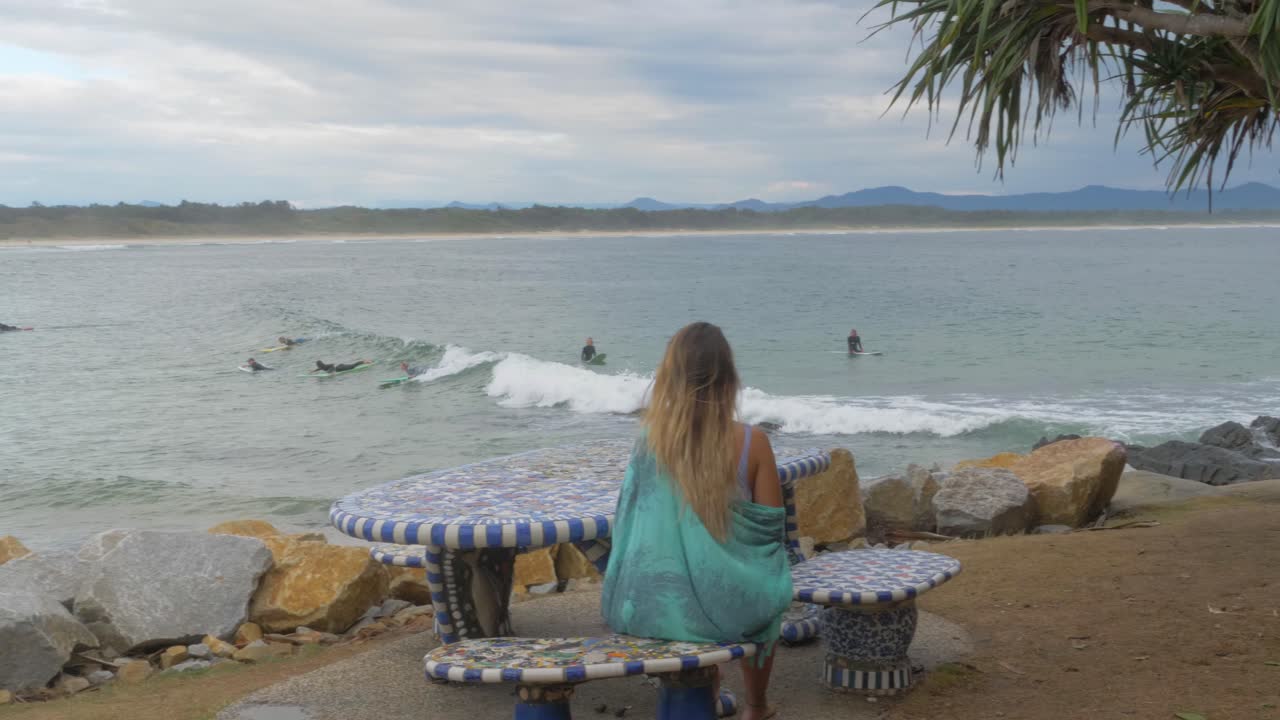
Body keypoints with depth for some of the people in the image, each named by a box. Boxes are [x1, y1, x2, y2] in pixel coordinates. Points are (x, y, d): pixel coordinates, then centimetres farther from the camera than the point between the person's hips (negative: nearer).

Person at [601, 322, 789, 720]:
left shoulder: (650, 440, -8)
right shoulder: (751, 442, -13)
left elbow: (628, 523, 3)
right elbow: (772, 530, -5)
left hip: (652, 606, 2)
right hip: (723, 606, -1)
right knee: (769, 594, 35)